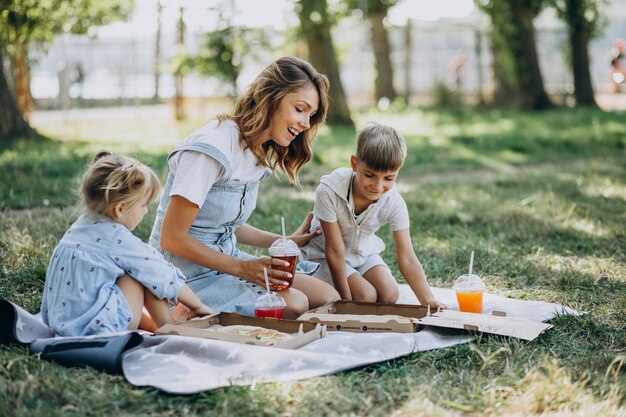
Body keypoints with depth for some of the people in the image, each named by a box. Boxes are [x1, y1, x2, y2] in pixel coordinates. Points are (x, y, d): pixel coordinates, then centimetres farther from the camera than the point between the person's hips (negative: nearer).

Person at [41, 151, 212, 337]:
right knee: (143, 273, -2)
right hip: (96, 327, -9)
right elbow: (164, 277, -7)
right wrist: (198, 306, 8)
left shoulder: (80, 226, 9)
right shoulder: (118, 239, -15)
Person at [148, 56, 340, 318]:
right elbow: (172, 238, -21)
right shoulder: (212, 149, -21)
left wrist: (287, 242, 5)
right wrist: (241, 268, -22)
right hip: (188, 274, -9)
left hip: (226, 258, 9)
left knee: (329, 298, -3)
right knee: (294, 304, -25)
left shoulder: (260, 154, 7)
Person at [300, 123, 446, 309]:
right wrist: (346, 300, -23)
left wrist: (428, 300, -36)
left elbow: (407, 259, -23)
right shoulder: (329, 190, -33)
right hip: (325, 255, -4)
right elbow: (335, 250, -27)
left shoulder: (394, 202, -23)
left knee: (390, 295, -14)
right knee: (366, 296, -21)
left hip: (363, 252, 4)